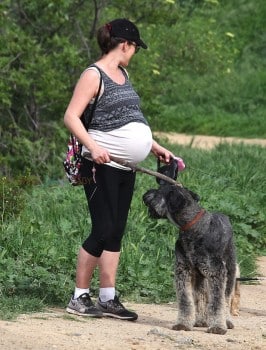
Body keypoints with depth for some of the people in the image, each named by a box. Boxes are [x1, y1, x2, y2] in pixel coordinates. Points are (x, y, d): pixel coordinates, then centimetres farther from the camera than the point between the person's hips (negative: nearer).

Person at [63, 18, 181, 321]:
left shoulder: (122, 74, 16)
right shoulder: (94, 75, -9)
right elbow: (71, 117, -16)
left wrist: (155, 148, 21)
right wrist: (93, 146, -28)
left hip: (125, 168, 9)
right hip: (102, 165, -9)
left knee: (116, 233, 8)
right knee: (102, 230, -9)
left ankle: (108, 299, 11)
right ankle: (79, 298, -1)